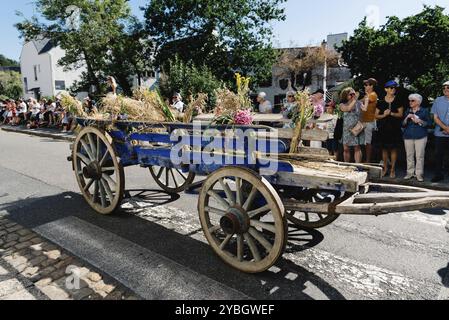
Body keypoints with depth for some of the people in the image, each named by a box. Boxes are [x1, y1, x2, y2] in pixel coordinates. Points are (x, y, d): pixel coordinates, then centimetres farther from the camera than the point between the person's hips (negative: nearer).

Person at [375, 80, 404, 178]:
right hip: (383, 128, 1)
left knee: (393, 149, 1)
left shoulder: (398, 100, 3)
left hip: (395, 128, -1)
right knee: (384, 148, 7)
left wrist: (391, 113, -17)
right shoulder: (381, 101, 6)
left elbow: (401, 114, -2)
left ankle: (393, 169, 10)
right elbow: (376, 115, 6)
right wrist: (384, 115, -12)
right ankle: (385, 168, 18)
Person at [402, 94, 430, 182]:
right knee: (409, 155, 4)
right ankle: (410, 173, 11)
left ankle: (419, 174, 2)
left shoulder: (424, 111, 4)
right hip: (408, 136, 3)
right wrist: (407, 118, -7)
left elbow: (428, 123, 0)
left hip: (420, 136, -3)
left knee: (420, 156, -4)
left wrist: (418, 120, -12)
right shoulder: (407, 112, 13)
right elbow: (403, 125, 10)